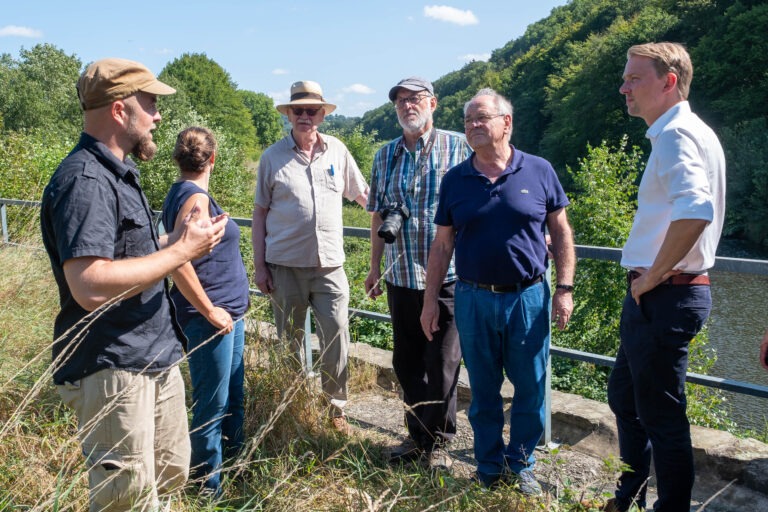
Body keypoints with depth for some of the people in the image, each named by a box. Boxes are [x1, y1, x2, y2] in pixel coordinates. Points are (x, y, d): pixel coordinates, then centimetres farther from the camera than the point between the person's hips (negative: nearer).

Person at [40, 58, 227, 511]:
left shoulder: (118, 173, 14)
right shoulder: (85, 180, -20)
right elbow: (91, 286, -30)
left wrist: (180, 239, 6)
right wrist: (181, 252, -21)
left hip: (157, 358, 10)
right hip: (112, 370, -10)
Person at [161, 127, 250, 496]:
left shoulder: (182, 193, 12)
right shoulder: (195, 197, -17)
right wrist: (209, 311, -18)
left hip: (227, 314, 10)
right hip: (212, 320, -10)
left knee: (232, 397, 21)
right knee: (212, 405, 3)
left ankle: (232, 459, 38)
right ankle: (209, 487, 18)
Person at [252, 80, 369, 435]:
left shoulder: (337, 151, 5)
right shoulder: (273, 157, 2)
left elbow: (362, 194, 17)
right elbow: (260, 212, 4)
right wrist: (259, 265, 0)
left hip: (329, 263, 1)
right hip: (285, 265, 0)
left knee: (336, 338, 0)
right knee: (289, 340, 9)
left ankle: (336, 409, 17)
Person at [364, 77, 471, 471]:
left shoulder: (458, 147, -3)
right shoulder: (385, 156, 11)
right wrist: (374, 266, 15)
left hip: (446, 276, -4)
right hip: (400, 276, 5)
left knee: (442, 362, 3)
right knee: (406, 360, 13)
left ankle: (437, 442, 20)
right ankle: (417, 435, 30)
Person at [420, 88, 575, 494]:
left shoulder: (539, 171, -1)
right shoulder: (455, 180, 3)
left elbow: (561, 232, 3)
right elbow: (442, 245, 6)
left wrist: (565, 288, -3)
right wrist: (430, 301, 4)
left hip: (528, 297, -1)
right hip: (473, 300, 1)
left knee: (530, 391, 9)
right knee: (483, 393, 13)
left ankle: (520, 466, 30)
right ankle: (490, 468, 30)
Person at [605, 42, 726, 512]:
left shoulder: (677, 134, -17)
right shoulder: (683, 133, 15)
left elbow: (695, 210, -35)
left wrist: (653, 276, -22)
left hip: (664, 297, -11)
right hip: (659, 296, 11)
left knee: (660, 415, 2)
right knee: (625, 396, 22)